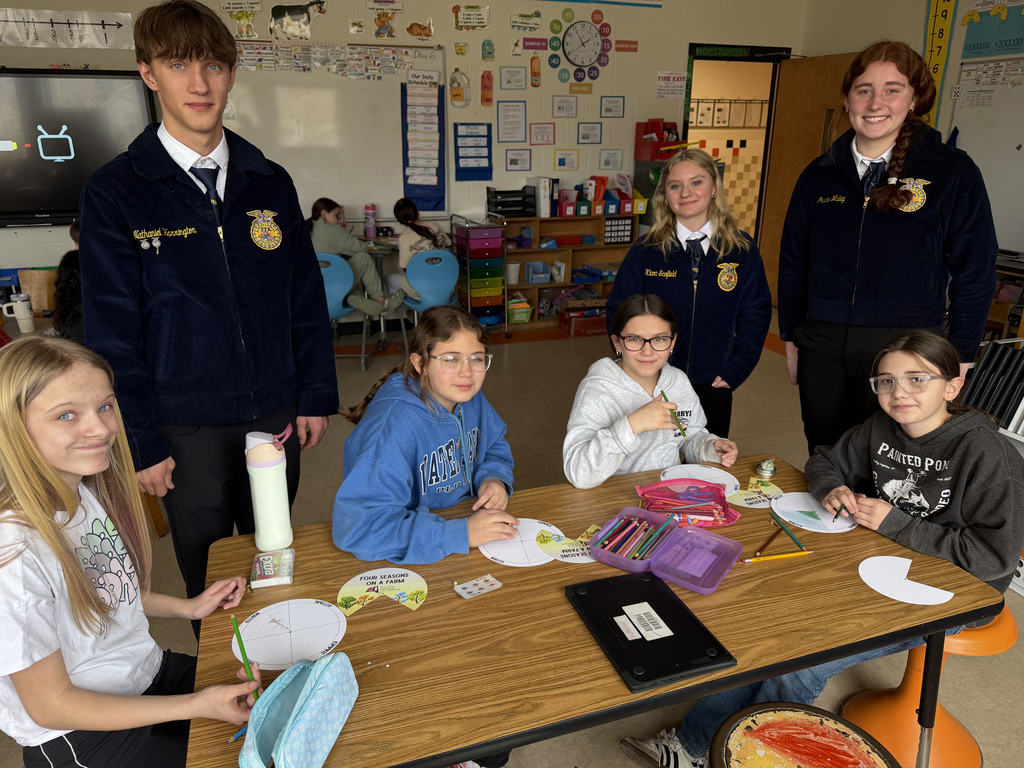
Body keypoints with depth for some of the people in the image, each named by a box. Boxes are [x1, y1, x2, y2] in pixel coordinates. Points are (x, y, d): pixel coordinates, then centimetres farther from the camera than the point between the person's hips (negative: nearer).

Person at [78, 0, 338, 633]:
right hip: (185, 425, -2)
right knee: (209, 573, 13)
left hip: (274, 412, 3)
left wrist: (318, 395, 2)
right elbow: (113, 333, -6)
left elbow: (307, 297, 5)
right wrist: (140, 442, -7)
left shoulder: (270, 183, 3)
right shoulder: (114, 194, -6)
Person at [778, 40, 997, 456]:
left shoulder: (952, 172, -1)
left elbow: (974, 272, 1)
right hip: (822, 347, 3)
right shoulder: (819, 176, 7)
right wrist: (791, 337, 11)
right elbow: (792, 263, 13)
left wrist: (961, 356, -1)